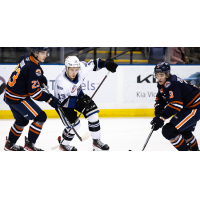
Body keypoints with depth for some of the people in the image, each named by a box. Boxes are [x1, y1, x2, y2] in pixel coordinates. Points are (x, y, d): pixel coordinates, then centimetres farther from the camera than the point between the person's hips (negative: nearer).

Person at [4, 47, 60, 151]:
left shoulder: (27, 57, 1)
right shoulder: (33, 68, -27)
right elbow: (34, 92, -24)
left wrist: (41, 78, 8)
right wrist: (49, 99, -17)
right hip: (18, 99, -10)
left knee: (22, 120, 27)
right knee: (40, 117, -7)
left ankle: (9, 145, 40)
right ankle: (29, 145, -1)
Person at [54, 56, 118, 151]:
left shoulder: (81, 68, -25)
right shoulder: (61, 82, -38)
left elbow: (93, 64, -7)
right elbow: (63, 101, -34)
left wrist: (106, 63, -21)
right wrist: (78, 101, -44)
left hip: (78, 96, 6)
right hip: (63, 103, -6)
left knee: (93, 114, -8)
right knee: (74, 125, -14)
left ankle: (96, 141, 7)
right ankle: (63, 144, 14)